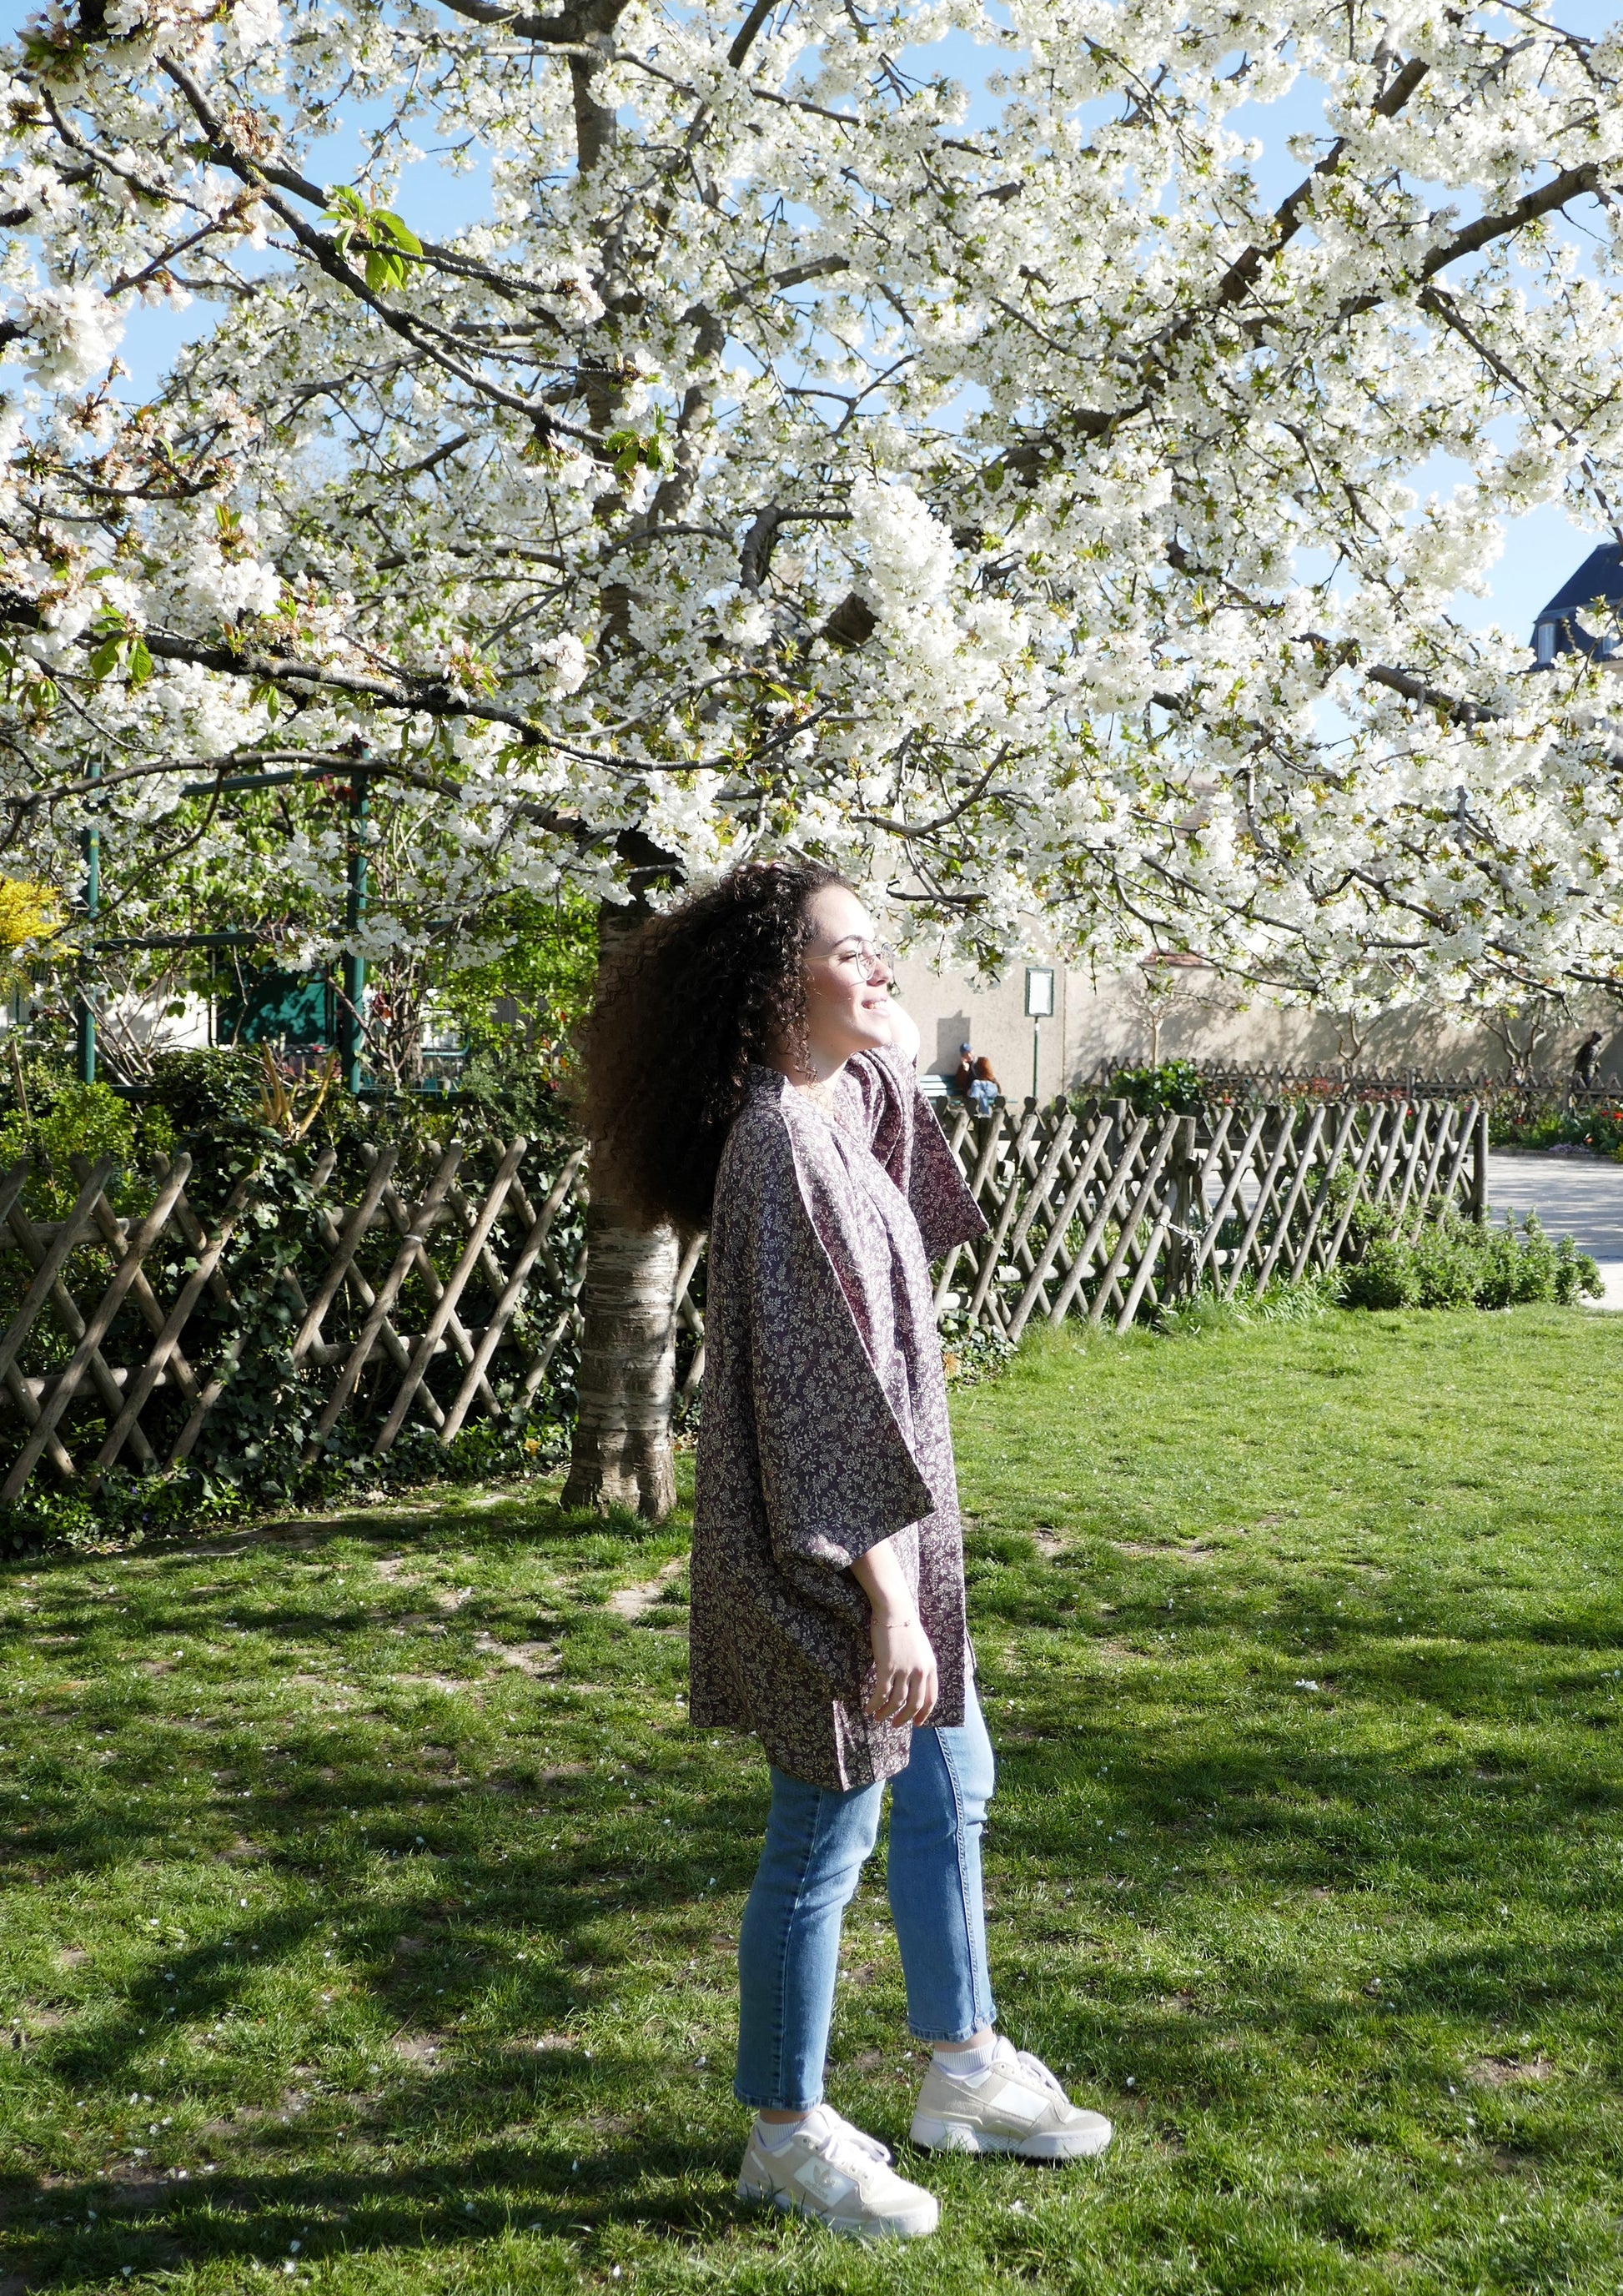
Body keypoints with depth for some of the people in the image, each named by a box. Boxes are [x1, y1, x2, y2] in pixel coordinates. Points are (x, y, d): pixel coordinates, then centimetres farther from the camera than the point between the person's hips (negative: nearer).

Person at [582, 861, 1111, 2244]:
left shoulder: (846, 1104, 4)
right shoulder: (777, 1147, -23)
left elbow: (896, 1047, 32)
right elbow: (820, 1396, -25)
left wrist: (890, 1036, 9)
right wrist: (887, 1601, -24)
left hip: (893, 1529, 10)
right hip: (829, 1556, -10)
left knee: (950, 1786, 21)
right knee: (829, 1837, 5)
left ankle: (966, 2074, 39)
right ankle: (789, 2136, 25)